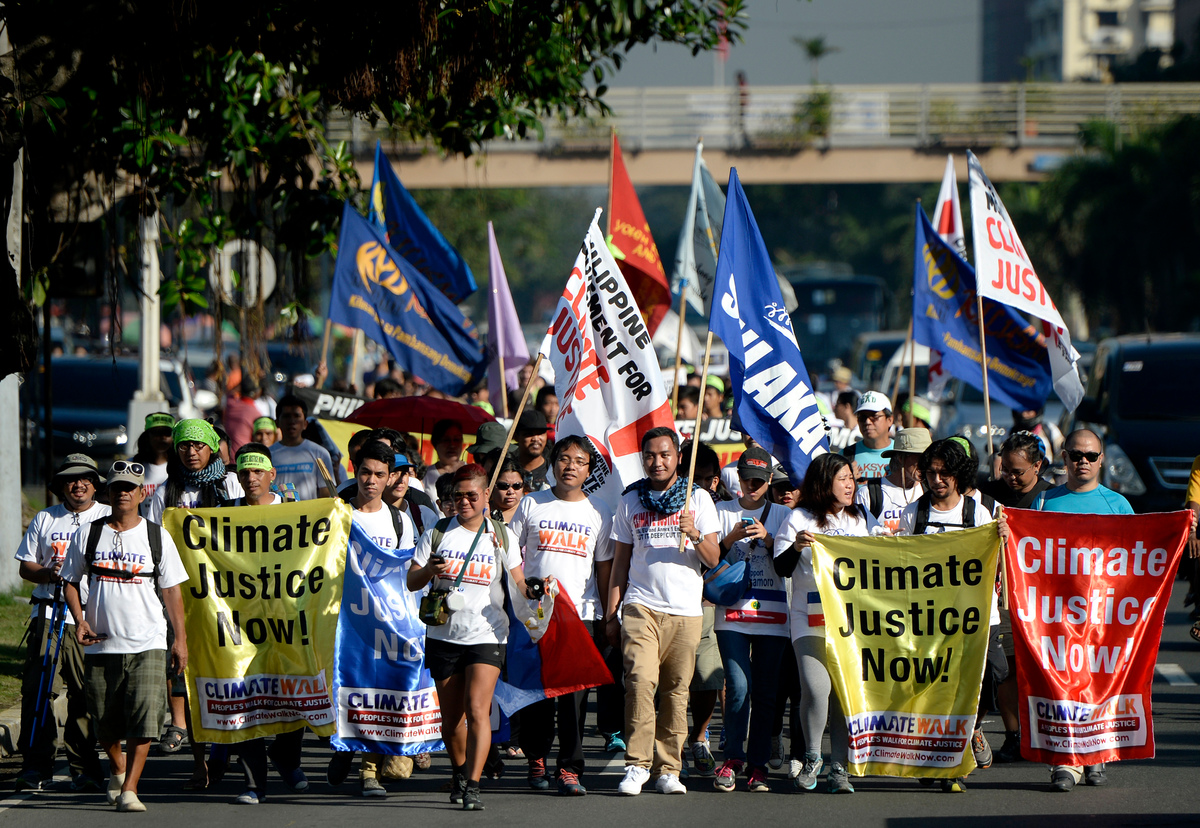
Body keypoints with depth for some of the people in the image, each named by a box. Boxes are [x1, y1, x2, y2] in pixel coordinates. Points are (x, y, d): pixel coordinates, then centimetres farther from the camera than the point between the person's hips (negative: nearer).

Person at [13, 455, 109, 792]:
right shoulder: (45, 519, 15)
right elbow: (25, 566, 16)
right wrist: (48, 573, -6)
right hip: (47, 613, 2)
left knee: (85, 696, -3)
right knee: (36, 690, -6)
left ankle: (85, 769, 4)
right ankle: (35, 766, -2)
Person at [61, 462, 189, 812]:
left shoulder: (157, 537, 5)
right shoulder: (88, 534, 6)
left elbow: (172, 590, 7)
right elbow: (71, 581, 13)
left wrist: (180, 638, 3)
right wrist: (79, 621, -3)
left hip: (147, 645, -1)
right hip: (100, 644, 2)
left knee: (143, 718, -14)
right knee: (104, 720, 9)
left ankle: (129, 789, -13)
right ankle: (117, 768, 36)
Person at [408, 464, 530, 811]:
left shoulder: (502, 536, 5)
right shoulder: (438, 532, 6)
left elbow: (518, 583, 8)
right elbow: (411, 582, 6)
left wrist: (531, 599, -15)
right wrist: (428, 571, -15)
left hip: (487, 636, -2)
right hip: (444, 635, 2)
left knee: (477, 709, -16)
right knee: (451, 716, 10)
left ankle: (472, 786, -19)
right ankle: (460, 772, 34)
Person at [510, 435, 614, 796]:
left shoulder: (598, 512, 8)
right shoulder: (532, 504, 7)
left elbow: (604, 566, 11)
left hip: (580, 614, 0)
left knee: (575, 694, -6)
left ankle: (570, 769, -5)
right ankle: (536, 757, 19)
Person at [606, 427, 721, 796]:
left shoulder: (698, 499, 9)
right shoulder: (631, 501, 13)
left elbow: (714, 559, 4)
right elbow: (620, 560, 17)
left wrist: (696, 536, -16)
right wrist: (610, 613, 11)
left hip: (686, 611, 0)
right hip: (641, 607, 0)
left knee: (676, 690, -1)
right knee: (641, 680, -17)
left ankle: (668, 769, 5)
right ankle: (637, 764, -14)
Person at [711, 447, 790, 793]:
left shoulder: (781, 515, 11)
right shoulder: (723, 512, 11)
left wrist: (767, 540, -13)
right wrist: (732, 538, -11)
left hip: (771, 616, 1)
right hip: (732, 613, -1)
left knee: (765, 692, 0)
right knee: (739, 686, -14)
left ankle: (758, 765, 6)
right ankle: (733, 759, -2)